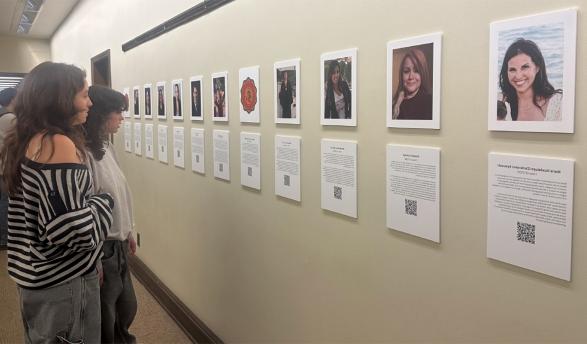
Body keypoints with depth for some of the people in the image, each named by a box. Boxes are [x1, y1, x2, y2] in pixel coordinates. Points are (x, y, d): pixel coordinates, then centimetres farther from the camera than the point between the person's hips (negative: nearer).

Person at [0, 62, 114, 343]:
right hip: (64, 282, -9)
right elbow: (74, 229, -28)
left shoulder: (26, 141, 6)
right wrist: (104, 202, -12)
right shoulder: (59, 144, -22)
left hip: (35, 274, 9)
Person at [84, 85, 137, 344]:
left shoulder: (106, 147, 4)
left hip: (118, 244, 8)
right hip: (101, 247, -8)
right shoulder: (83, 155, -24)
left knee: (127, 307, 23)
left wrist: (128, 232, 19)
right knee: (104, 318, 12)